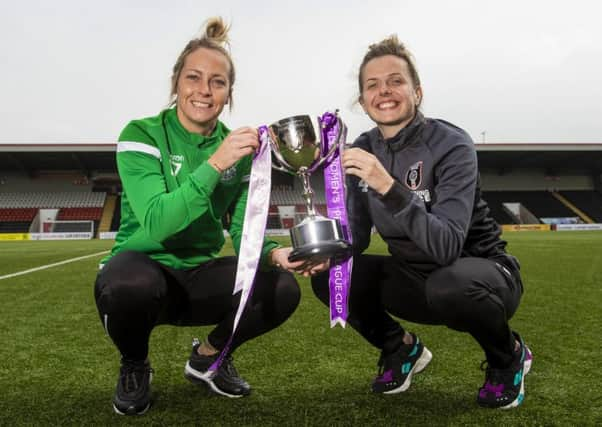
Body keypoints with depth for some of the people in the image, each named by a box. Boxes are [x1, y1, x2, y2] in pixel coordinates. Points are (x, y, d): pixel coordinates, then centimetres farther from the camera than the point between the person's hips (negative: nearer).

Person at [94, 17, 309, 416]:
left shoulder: (240, 147, 0)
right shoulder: (142, 135, -14)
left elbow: (244, 231, -5)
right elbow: (157, 224, -28)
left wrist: (275, 254, -27)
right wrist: (214, 164, -38)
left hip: (200, 273, 4)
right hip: (144, 265, -3)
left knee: (282, 289, -19)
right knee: (129, 285, -38)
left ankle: (208, 357, 11)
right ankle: (134, 367, 0)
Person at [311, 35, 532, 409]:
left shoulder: (451, 145, -22)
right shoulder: (362, 151, -5)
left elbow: (448, 246, -33)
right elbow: (355, 238, -3)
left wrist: (390, 187, -44)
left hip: (480, 273, -4)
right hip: (415, 277, 5)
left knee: (450, 287, -38)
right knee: (327, 277, -14)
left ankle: (509, 356, -1)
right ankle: (401, 349, 13)